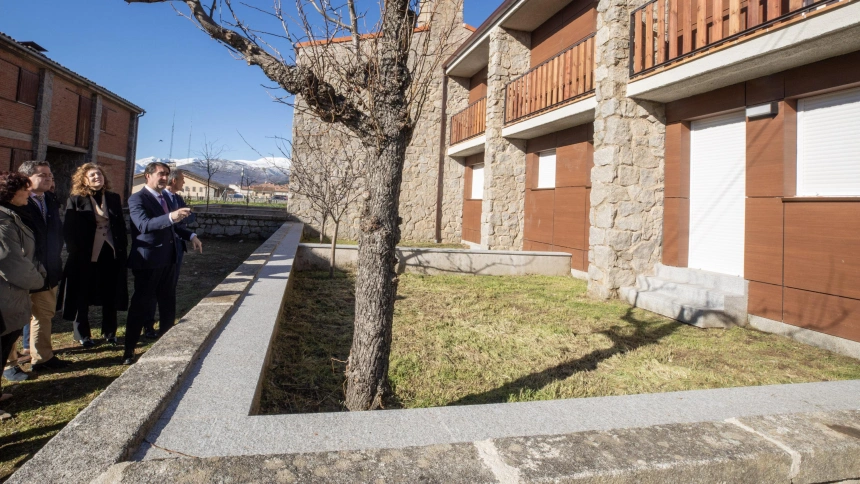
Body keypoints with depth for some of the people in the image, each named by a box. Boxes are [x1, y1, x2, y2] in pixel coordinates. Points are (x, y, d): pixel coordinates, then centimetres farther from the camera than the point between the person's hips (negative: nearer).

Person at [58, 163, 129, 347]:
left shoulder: (114, 198, 8)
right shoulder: (76, 200, -2)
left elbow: (121, 226, 9)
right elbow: (68, 230, -5)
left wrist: (123, 249, 2)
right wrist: (75, 252, -12)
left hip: (111, 253, 3)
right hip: (85, 255, -3)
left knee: (110, 297, 9)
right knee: (83, 297, 10)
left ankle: (109, 333, 21)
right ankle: (83, 335, 23)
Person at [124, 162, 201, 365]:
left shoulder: (166, 199, 15)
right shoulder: (137, 199, -11)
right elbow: (144, 225, -28)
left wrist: (191, 236, 10)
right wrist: (170, 217, -44)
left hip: (168, 260, 8)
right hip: (147, 262, -8)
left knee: (168, 305, 15)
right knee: (141, 306, -1)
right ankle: (129, 351, 12)